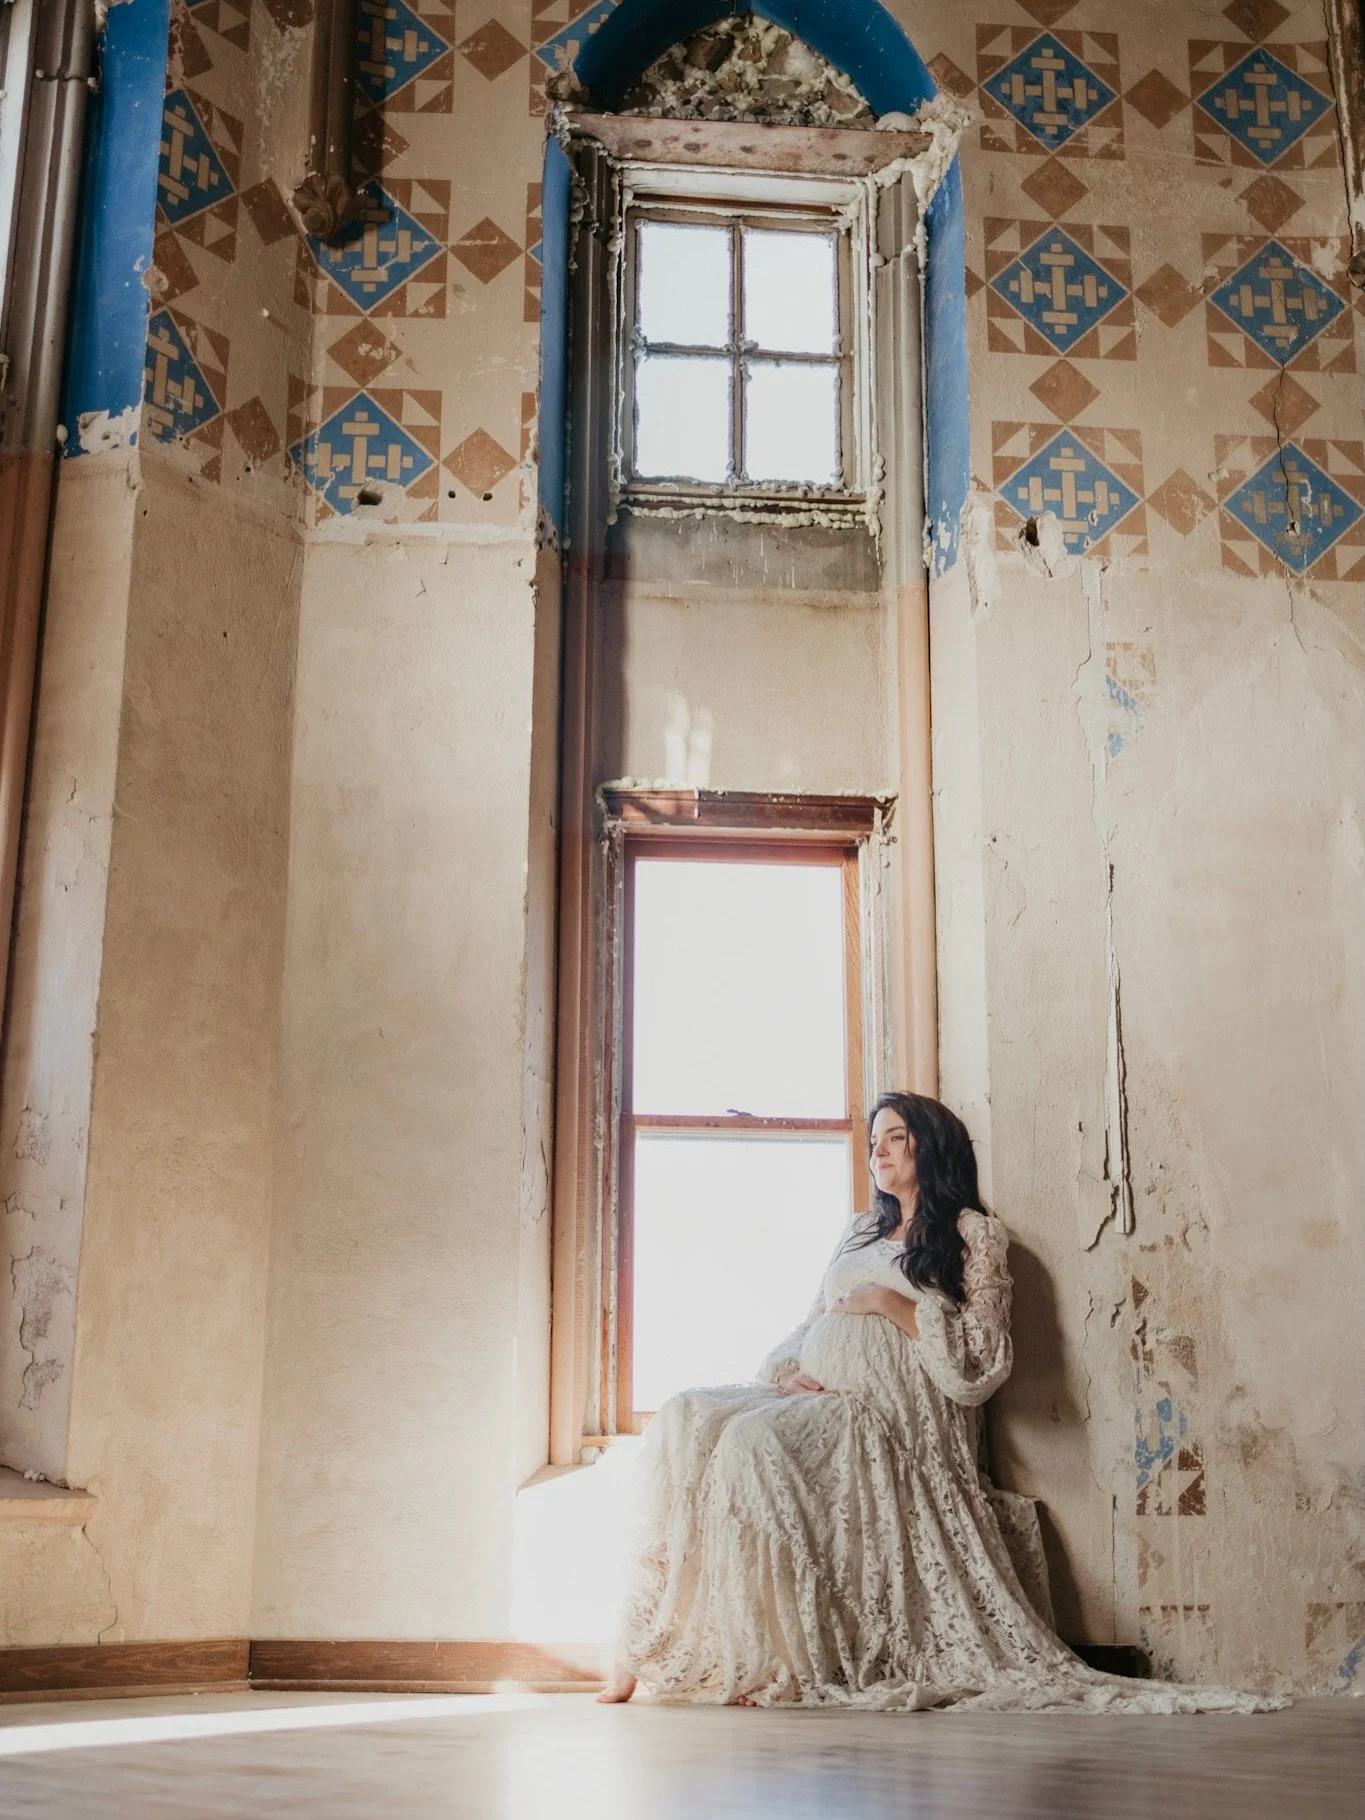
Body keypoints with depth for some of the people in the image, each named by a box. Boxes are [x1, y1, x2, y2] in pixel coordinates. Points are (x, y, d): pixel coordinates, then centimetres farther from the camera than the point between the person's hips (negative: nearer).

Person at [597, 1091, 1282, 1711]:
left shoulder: (973, 1233, 8)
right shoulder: (858, 1233, 29)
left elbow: (980, 1361, -3)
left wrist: (888, 1302, -8)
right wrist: (783, 1373, 2)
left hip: (886, 1418, -6)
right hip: (814, 1401, 6)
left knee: (756, 1442, -35)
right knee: (685, 1420, -23)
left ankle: (775, 1666, -27)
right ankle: (643, 1650, -25)